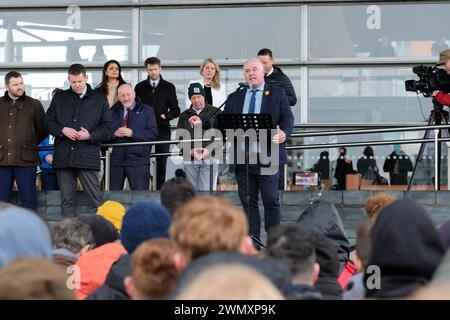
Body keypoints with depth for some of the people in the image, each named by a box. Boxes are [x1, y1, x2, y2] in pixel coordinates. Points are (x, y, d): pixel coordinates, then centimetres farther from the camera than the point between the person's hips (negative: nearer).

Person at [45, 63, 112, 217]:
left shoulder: (99, 99, 8)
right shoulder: (59, 98, 15)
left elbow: (107, 128, 6)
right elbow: (48, 122, 12)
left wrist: (90, 135, -11)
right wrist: (62, 130, -7)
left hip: (88, 155, -2)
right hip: (64, 156, 2)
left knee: (94, 198, -4)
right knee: (66, 199, 6)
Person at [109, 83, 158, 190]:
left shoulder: (147, 111, 7)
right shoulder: (113, 112, 16)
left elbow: (153, 133, -5)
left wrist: (132, 133, -14)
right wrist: (115, 134, -9)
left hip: (138, 160, -3)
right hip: (116, 160, 3)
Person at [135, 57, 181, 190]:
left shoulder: (168, 87, 8)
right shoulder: (140, 87, 10)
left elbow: (175, 110, 8)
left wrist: (165, 116, -7)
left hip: (162, 130, 0)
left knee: (161, 162, 1)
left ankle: (160, 189, 6)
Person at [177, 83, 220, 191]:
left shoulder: (215, 112, 6)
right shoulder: (184, 116, 14)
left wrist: (208, 150, -16)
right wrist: (190, 151, -10)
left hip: (209, 158, -3)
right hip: (190, 160, 3)